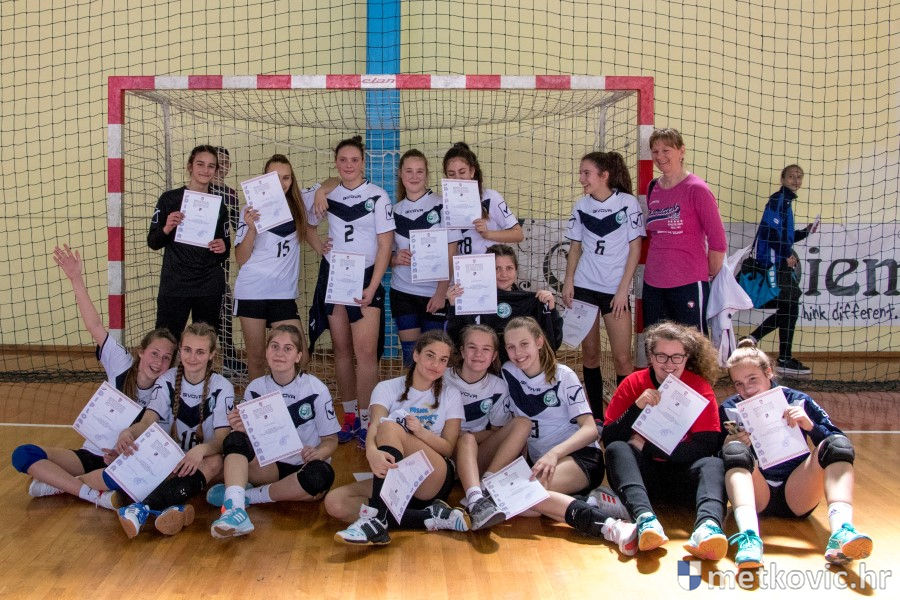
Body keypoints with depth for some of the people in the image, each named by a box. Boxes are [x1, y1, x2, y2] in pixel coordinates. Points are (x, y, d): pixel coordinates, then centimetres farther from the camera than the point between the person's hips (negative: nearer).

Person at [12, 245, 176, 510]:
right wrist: (76, 280, -22)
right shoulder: (122, 366, -5)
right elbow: (95, 327, -14)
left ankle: (59, 483, -19)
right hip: (93, 454, 3)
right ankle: (93, 493, -27)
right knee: (24, 454, -18)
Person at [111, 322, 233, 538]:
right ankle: (171, 508, -47)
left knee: (215, 461, -38)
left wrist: (201, 449, -41)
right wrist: (128, 433, -37)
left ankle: (143, 508, -50)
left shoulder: (221, 388, -8)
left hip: (202, 462, -2)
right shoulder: (168, 380, -1)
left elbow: (222, 439, -17)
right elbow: (147, 422, -12)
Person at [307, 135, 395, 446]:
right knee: (342, 349, 8)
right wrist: (318, 243, 1)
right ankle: (349, 416, 18)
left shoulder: (378, 196, -3)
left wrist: (373, 287, -12)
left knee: (366, 351, -11)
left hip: (365, 277, -3)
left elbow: (385, 244, -6)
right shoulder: (326, 194, 6)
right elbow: (309, 226, 22)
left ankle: (365, 419, -2)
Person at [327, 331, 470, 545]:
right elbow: (374, 427, -12)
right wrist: (372, 451, -37)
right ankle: (431, 517, -27)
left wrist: (421, 432, -21)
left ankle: (376, 519, -37)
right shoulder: (387, 388, 8)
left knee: (390, 428, -28)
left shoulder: (450, 395, 10)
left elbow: (448, 448, 1)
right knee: (334, 502, -25)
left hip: (435, 480, -2)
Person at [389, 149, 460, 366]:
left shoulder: (441, 205, -4)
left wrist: (441, 292, -13)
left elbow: (450, 252, -6)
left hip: (434, 293, -3)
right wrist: (395, 259, -9)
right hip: (402, 292, 3)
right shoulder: (395, 210, 8)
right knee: (410, 352, 4)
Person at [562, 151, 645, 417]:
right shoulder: (581, 205, 7)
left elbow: (635, 248, -4)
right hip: (584, 287, 3)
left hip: (615, 290, -3)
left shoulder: (627, 203, -5)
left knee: (622, 358, -6)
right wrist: (568, 281, 1)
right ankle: (596, 417, 17)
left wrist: (623, 290, -9)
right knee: (589, 353, 6)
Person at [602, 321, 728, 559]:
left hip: (682, 474, 0)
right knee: (616, 449, -28)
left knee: (714, 464, -29)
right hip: (642, 472, 1)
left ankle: (707, 527, -58)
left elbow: (707, 447, -12)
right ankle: (645, 519, -52)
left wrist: (646, 446, -14)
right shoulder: (633, 383, 1)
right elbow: (607, 439, -5)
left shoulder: (700, 387, -1)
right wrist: (637, 407, -20)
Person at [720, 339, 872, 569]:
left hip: (797, 496, 1)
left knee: (837, 445, -20)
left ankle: (841, 533, -44)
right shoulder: (728, 410, 6)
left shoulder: (798, 402, 7)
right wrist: (729, 446, -17)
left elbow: (840, 446, 1)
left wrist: (810, 426, -15)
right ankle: (749, 538, -53)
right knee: (736, 450, -30)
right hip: (755, 496, -1)